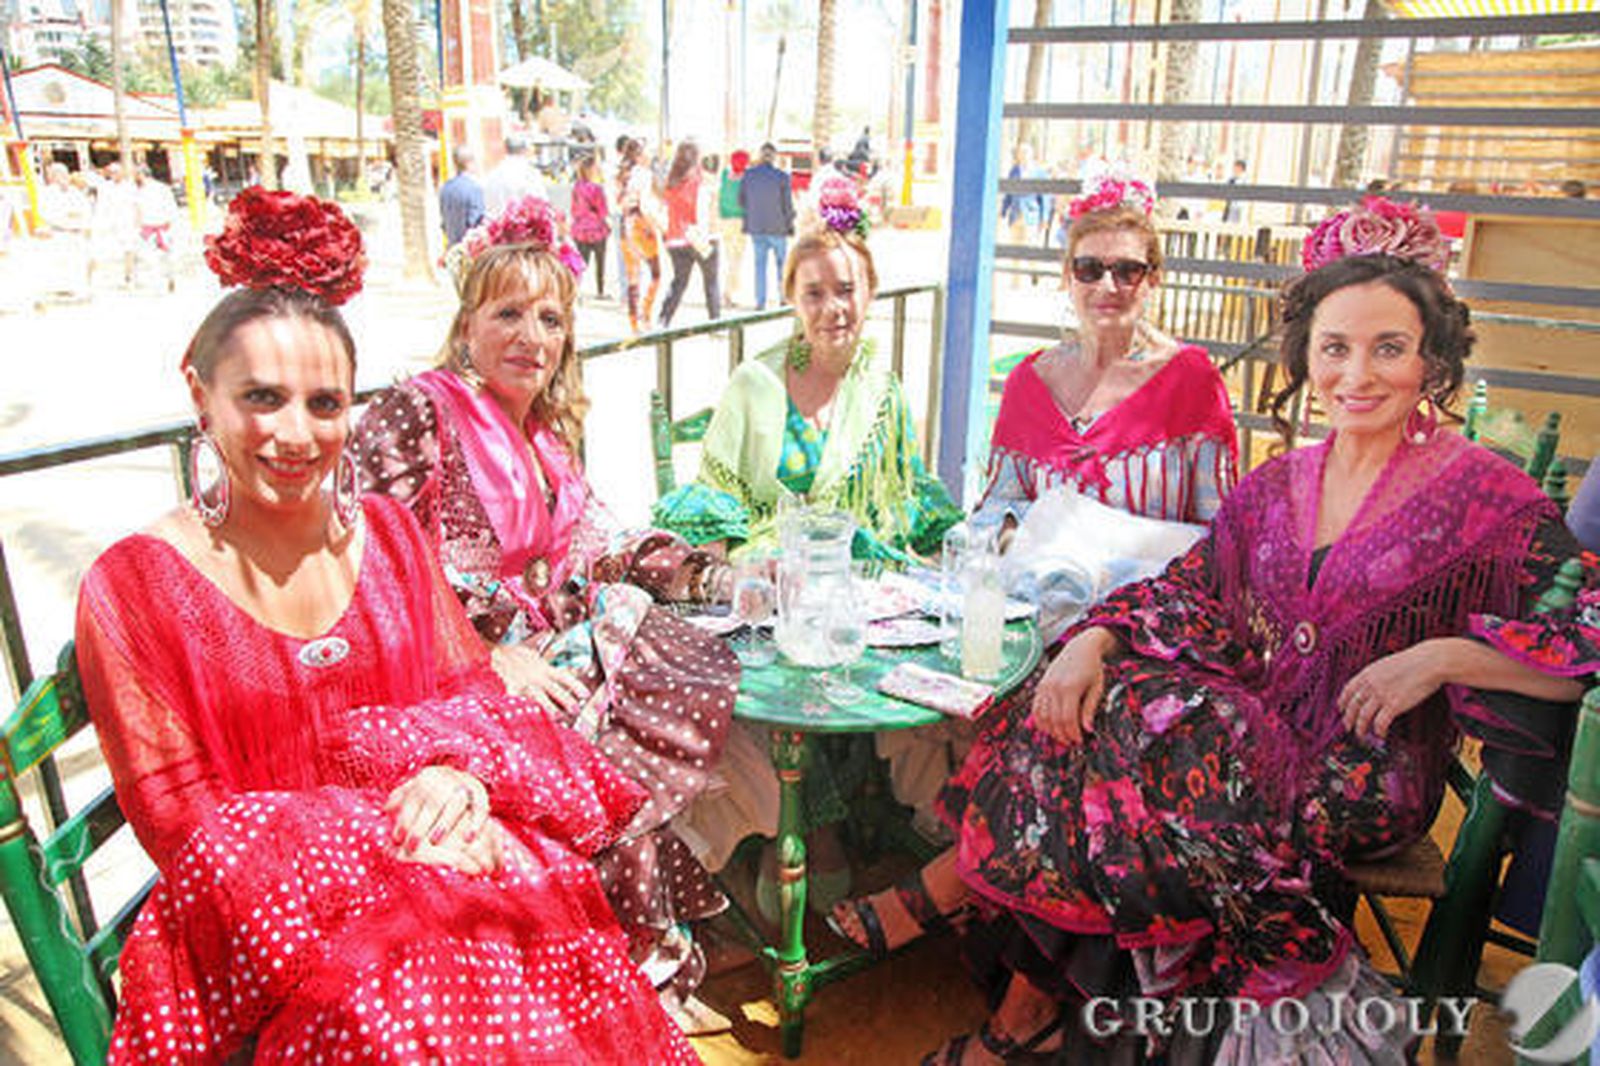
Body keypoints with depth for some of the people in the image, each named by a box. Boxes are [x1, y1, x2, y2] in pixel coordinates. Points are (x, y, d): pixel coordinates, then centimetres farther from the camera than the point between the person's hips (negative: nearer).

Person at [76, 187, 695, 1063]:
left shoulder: (385, 532, 7)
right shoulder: (133, 587, -6)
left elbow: (471, 693, 9)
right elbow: (182, 823, -6)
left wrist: (458, 774, -15)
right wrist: (387, 839, -18)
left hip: (431, 850, 4)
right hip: (258, 903, -3)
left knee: (557, 915, -24)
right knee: (386, 993, -32)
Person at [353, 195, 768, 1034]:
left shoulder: (546, 432, 16)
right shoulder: (414, 414, -8)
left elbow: (598, 547, 15)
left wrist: (720, 577, 3)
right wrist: (496, 653, -21)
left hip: (559, 641, 8)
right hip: (462, 668, -8)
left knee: (715, 690, -6)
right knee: (603, 754, -27)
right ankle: (646, 965, 0)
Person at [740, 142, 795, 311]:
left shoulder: (748, 175, -5)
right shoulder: (782, 177, -13)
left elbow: (741, 201, 2)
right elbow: (788, 205, -8)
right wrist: (790, 223, 10)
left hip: (756, 226, 3)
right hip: (777, 227, -2)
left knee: (760, 264, 11)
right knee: (781, 262, 15)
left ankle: (760, 301, 8)